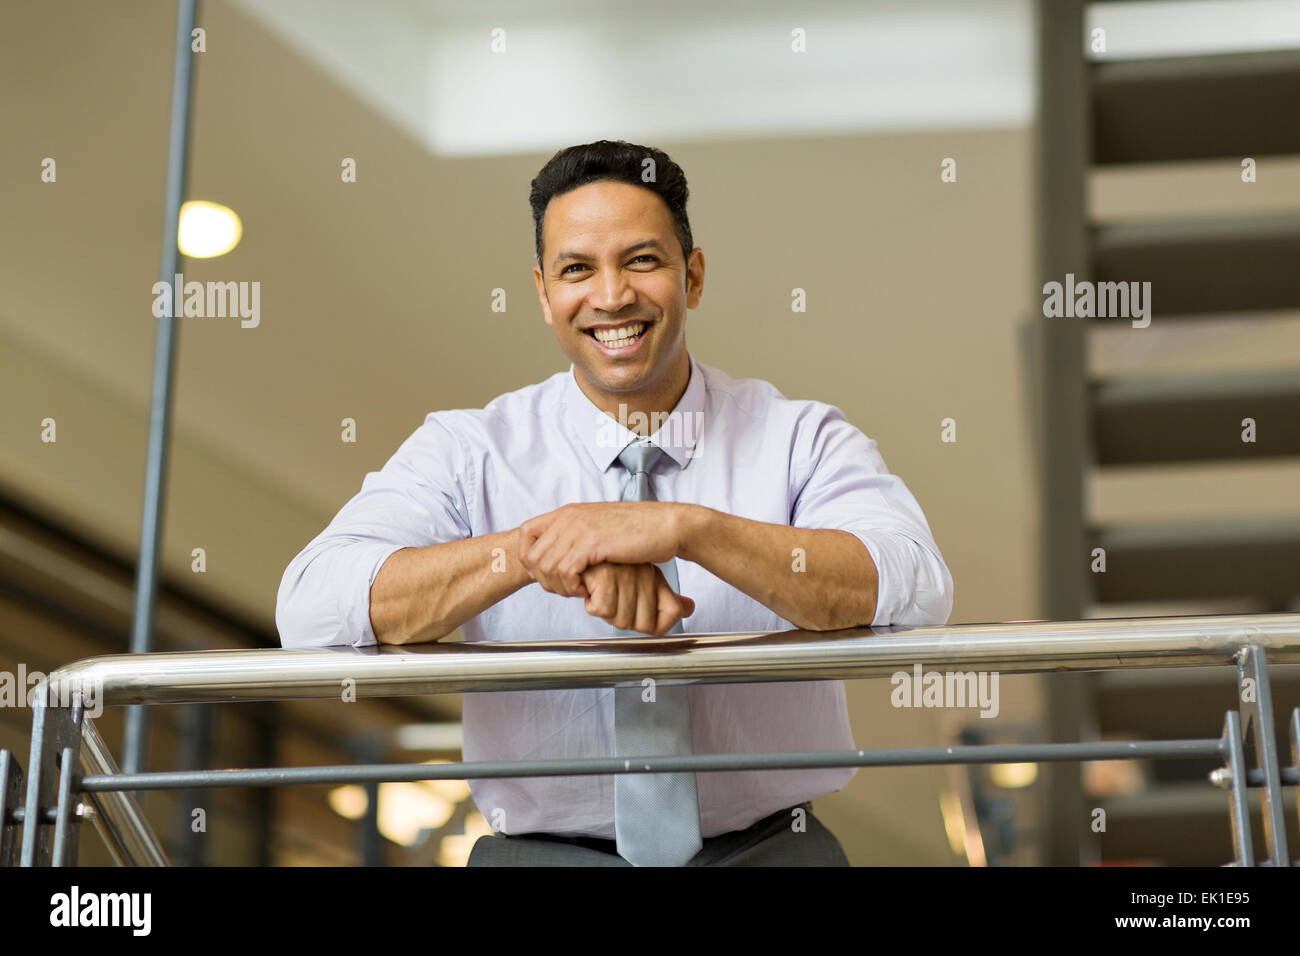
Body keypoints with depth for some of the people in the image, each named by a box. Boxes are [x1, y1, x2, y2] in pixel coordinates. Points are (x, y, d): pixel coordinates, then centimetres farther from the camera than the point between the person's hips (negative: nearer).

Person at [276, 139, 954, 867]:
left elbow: (916, 590, -16)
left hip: (769, 848, 1)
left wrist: (685, 527, -27)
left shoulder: (802, 442, 3)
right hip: (541, 850, 0)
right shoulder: (468, 453, 3)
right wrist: (531, 549, -25)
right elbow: (311, 609, -13)